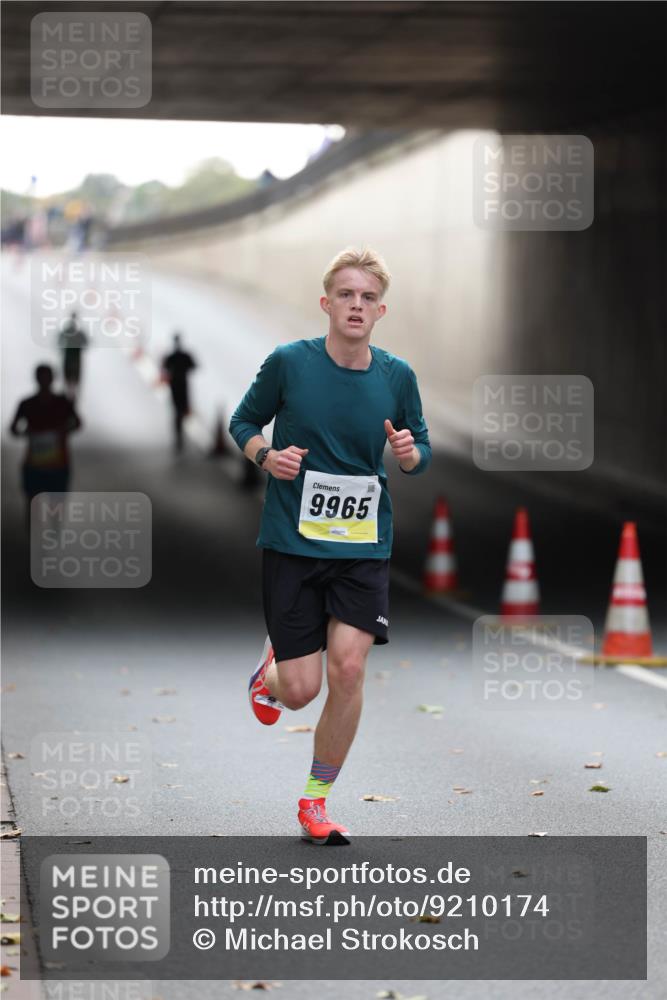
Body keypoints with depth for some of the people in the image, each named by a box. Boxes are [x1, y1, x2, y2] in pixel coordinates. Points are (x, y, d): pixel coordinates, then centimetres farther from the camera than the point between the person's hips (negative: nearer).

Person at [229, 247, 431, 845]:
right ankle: (272, 668, 38)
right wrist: (266, 456, -13)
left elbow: (421, 452, 12)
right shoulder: (289, 363, -7)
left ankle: (317, 798, 6)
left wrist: (410, 452, -12)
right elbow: (244, 421, 7)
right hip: (292, 543, -1)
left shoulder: (397, 376, 0)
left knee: (348, 667, -13)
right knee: (301, 691, -3)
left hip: (364, 547, 2)